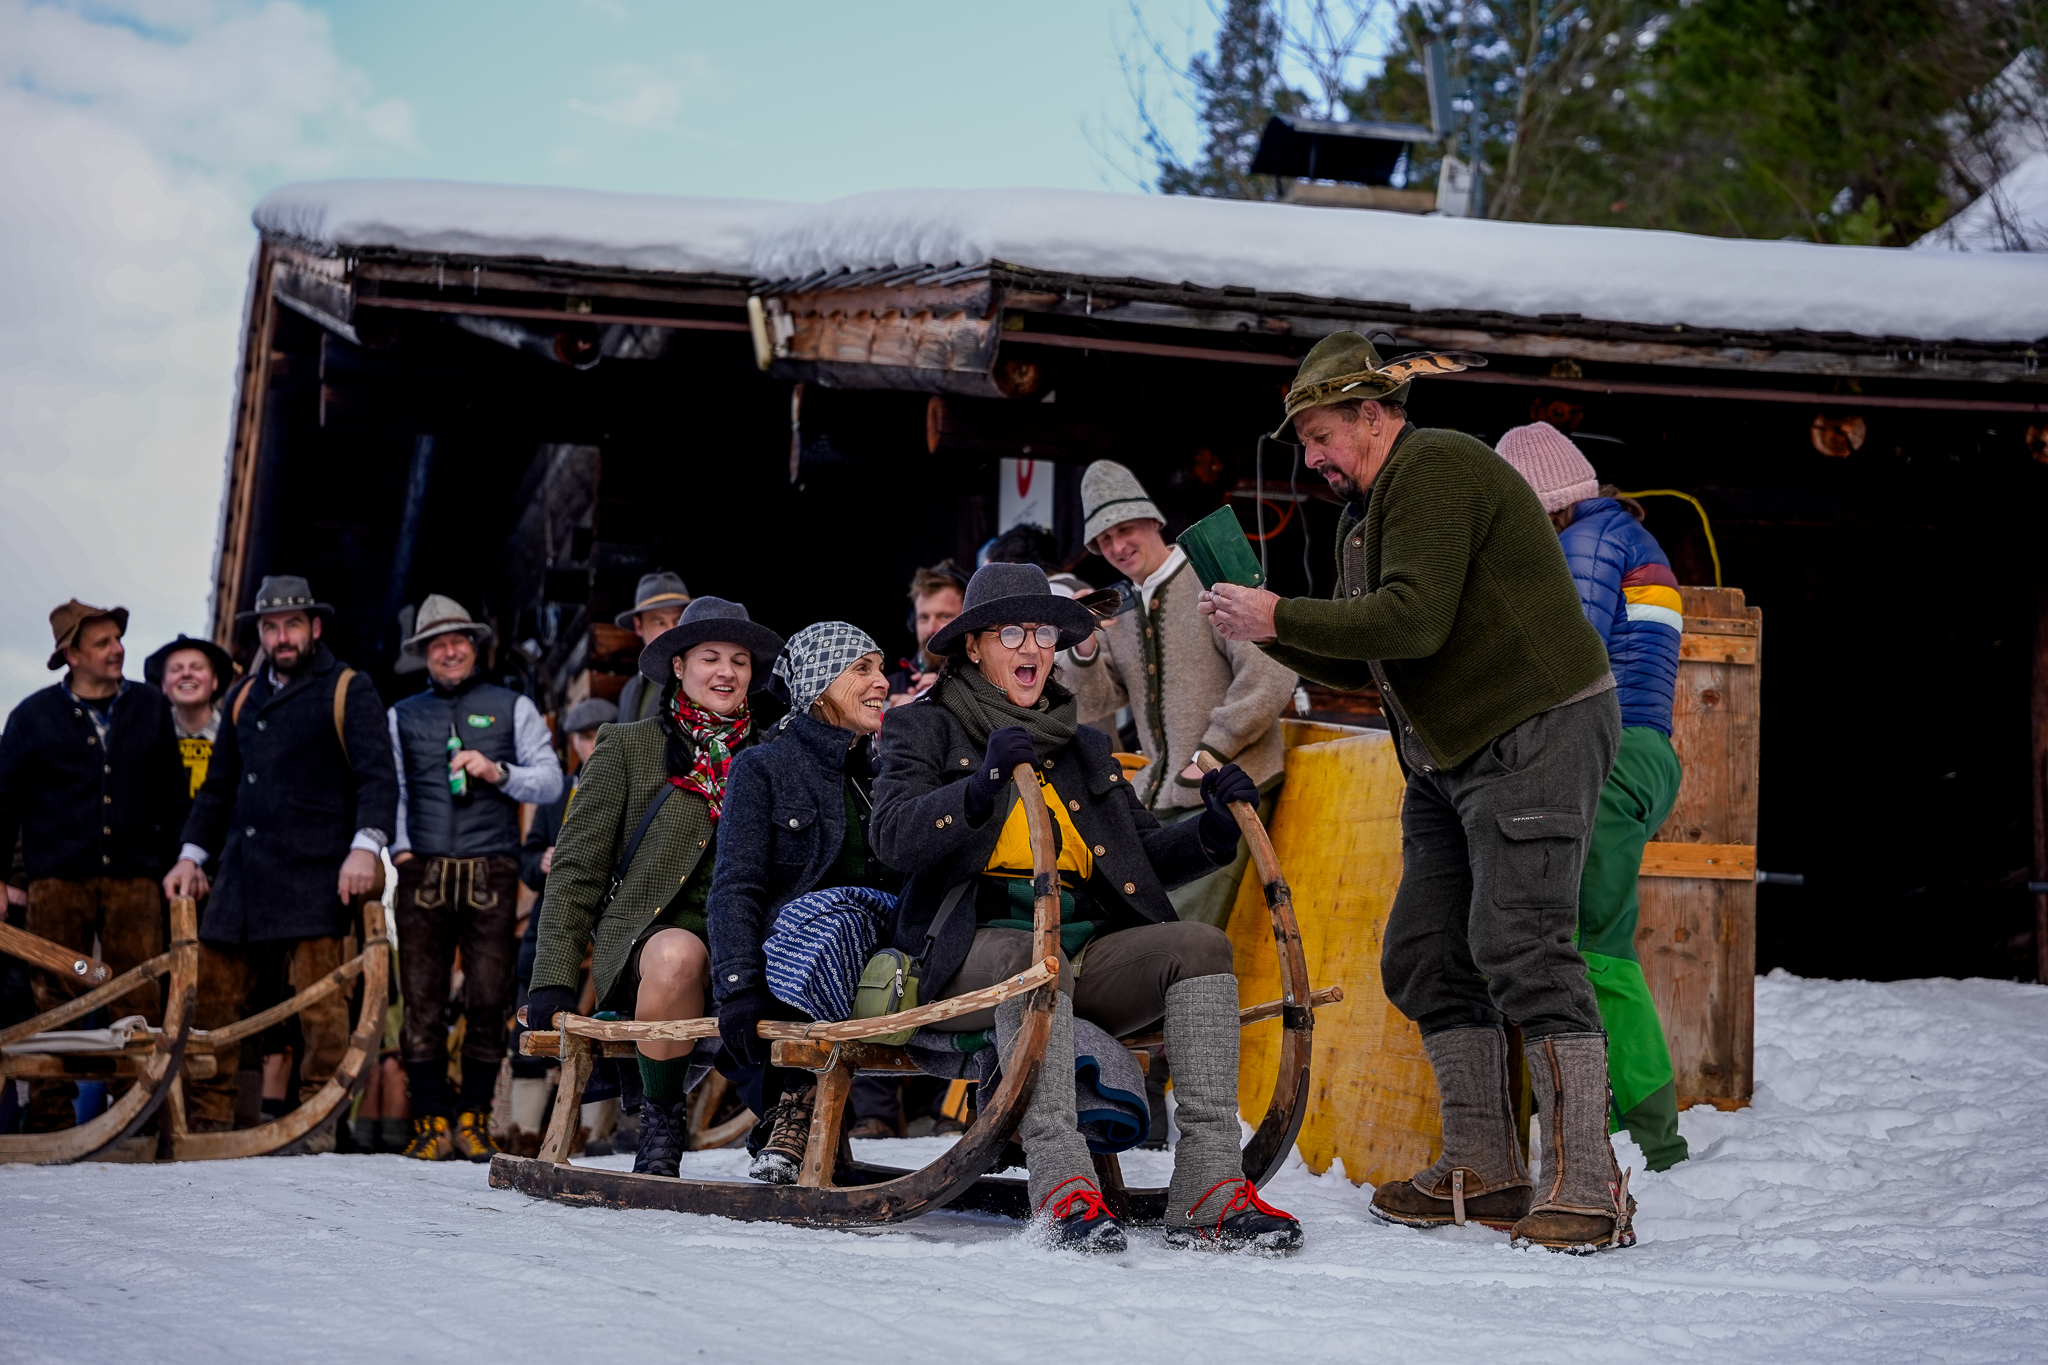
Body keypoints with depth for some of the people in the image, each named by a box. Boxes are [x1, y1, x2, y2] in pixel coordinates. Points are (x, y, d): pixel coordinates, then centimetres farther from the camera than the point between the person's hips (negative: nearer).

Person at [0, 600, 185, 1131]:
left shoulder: (150, 707, 9)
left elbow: (172, 794, 14)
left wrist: (175, 863, 12)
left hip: (133, 881, 1)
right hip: (57, 882, -1)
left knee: (140, 1007, -4)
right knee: (54, 1006, 1)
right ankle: (51, 1123, 6)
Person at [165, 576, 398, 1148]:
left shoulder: (348, 691, 2)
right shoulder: (243, 697, 20)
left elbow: (378, 777, -7)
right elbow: (218, 785, 27)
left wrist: (365, 845, -20)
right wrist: (193, 854, 18)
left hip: (316, 876, -6)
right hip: (241, 876, 6)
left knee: (320, 1002, -8)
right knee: (212, 997, 3)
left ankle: (319, 1120, -3)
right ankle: (206, 1120, 10)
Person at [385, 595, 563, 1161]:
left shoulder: (513, 707, 13)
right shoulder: (402, 716, 18)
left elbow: (551, 781, 7)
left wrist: (497, 772, -8)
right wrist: (399, 847, 1)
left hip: (491, 874, -1)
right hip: (423, 874, 1)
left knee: (487, 1001, -4)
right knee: (423, 1001, -4)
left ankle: (473, 1119, 4)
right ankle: (430, 1120, 0)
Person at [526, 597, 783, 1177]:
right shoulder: (628, 748, 11)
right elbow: (577, 868, 6)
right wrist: (553, 978, -3)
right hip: (655, 929, -2)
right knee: (678, 955, -38)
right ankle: (660, 1123, -16)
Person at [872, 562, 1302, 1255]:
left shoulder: (1085, 747, 27)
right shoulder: (923, 727, 11)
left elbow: (1145, 857, 21)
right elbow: (893, 837, -7)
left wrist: (1215, 828, 2)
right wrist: (985, 784, -22)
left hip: (1085, 947, 5)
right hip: (972, 948, -5)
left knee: (1200, 943, -21)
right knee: (1037, 955, -38)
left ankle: (1210, 1189, -33)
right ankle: (1063, 1188, -47)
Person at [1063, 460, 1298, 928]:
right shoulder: (1118, 608, 15)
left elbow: (1271, 678, -14)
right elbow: (1094, 705, 13)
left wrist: (1212, 752, -16)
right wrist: (1084, 648, -7)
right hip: (1156, 797, 7)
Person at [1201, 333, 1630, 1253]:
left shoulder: (1434, 471, -13)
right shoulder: (1366, 509, 19)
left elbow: (1413, 622, -25)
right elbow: (1358, 665, 19)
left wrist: (1282, 616, -18)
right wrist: (1270, 636, 3)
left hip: (1536, 735, -10)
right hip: (1449, 757, 10)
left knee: (1521, 951, -17)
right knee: (1425, 958, 7)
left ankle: (1587, 1191, -16)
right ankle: (1482, 1172, 14)